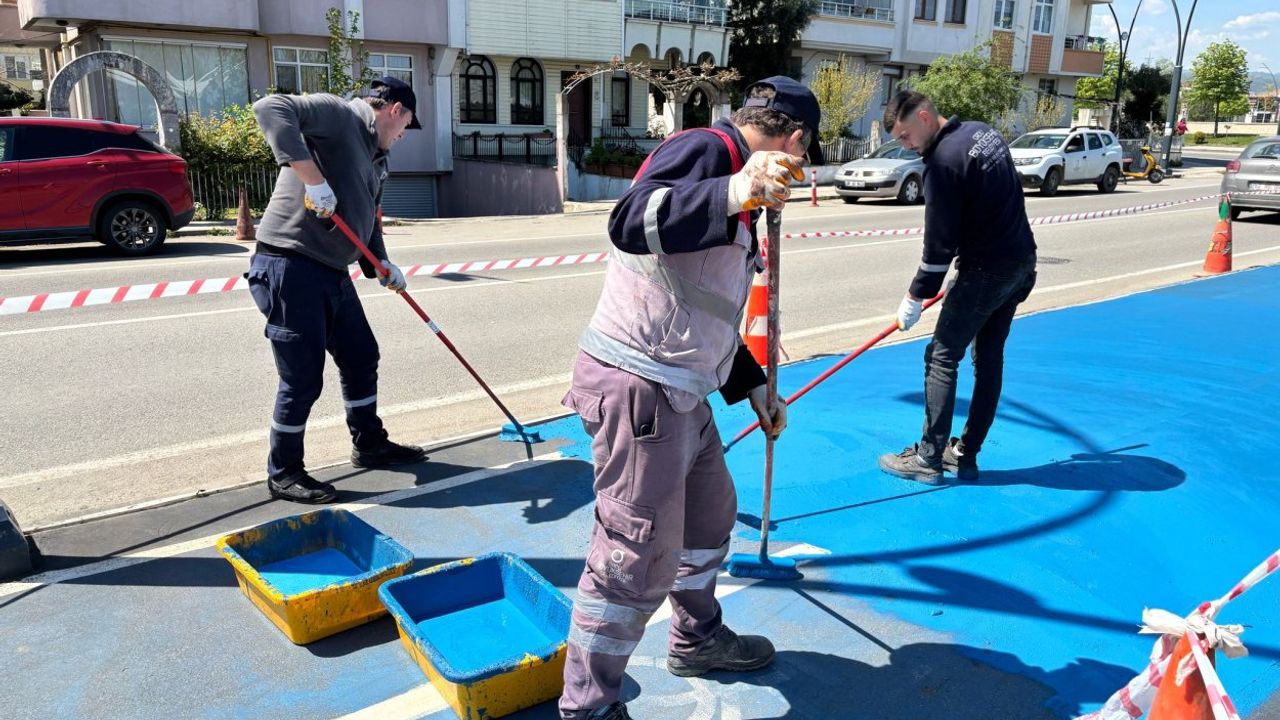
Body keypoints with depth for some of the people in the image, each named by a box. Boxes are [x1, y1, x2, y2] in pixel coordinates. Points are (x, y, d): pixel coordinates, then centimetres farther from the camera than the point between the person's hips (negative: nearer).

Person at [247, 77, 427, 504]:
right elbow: (271, 108, -25)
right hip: (291, 266, -10)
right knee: (303, 377, -2)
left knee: (361, 357, 19)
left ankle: (370, 445, 37)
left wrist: (382, 266, 8)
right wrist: (314, 178, -30)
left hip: (333, 271, 10)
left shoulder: (375, 158, 18)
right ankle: (283, 473, 15)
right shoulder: (338, 115, -10)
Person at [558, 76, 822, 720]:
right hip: (637, 389, -11)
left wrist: (752, 387, 30)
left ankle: (697, 640, 46)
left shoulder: (732, 175, 21)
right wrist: (734, 194, -42)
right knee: (639, 558, -4)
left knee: (711, 514, 24)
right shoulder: (705, 148, -10)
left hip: (681, 394, 11)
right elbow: (632, 224, -30)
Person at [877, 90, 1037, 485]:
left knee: (941, 357, -1)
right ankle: (965, 455, 19)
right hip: (1021, 261, 9)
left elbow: (940, 241, -18)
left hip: (986, 270, -9)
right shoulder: (984, 131, 8)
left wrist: (915, 296, -8)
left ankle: (928, 459, 3)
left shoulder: (943, 161, -19)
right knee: (989, 359, 12)